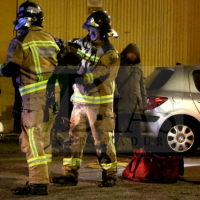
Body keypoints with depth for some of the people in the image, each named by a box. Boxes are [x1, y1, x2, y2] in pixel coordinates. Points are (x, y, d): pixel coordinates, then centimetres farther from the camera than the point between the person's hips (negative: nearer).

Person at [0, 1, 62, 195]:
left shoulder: (20, 41, -6)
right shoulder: (49, 39, 14)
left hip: (35, 95, -7)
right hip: (53, 92, 7)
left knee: (32, 139, -4)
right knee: (43, 137, 17)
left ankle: (38, 183, -7)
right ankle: (42, 177, 23)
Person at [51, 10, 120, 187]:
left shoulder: (110, 55, -13)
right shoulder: (85, 44, 8)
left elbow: (96, 78, -22)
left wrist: (76, 78, -33)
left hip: (99, 103, -6)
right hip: (80, 101, 6)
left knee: (103, 141, -1)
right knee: (74, 139, 5)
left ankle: (110, 175, 11)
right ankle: (70, 175, 9)